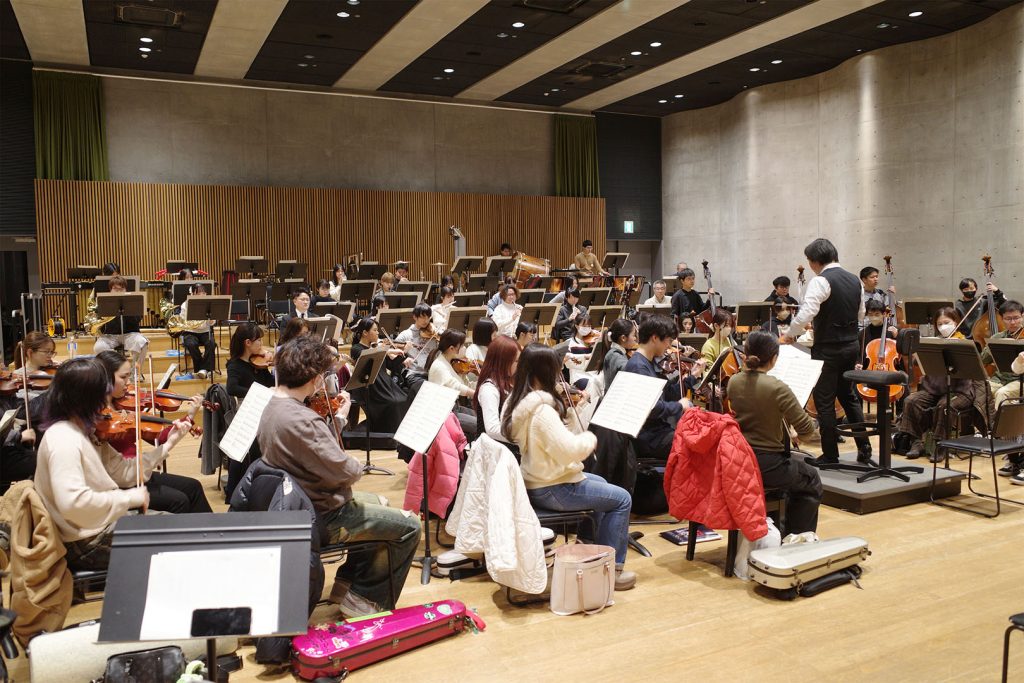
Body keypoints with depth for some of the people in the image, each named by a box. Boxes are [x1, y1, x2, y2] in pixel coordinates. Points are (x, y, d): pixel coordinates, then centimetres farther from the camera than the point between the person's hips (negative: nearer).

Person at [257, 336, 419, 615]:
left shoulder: (272, 406, 1)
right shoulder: (300, 420, -31)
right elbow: (346, 471, -27)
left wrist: (339, 418, 6)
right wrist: (358, 465, -6)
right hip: (322, 519, -10)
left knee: (376, 502, 29)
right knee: (409, 526, 0)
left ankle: (348, 581, 28)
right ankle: (366, 597, 13)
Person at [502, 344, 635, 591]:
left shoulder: (516, 401, 2)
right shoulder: (542, 410, -27)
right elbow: (569, 450, -34)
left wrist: (570, 410, 2)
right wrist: (589, 438, -15)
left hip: (533, 482, 10)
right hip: (551, 491, -10)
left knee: (600, 483, 30)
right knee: (622, 499, 2)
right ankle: (612, 568, 9)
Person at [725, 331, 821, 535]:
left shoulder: (733, 382, -2)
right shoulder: (777, 389, -21)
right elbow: (806, 430, -15)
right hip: (766, 464, -7)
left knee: (794, 470, 36)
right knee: (811, 480, 23)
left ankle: (785, 532, 43)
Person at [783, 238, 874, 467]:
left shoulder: (821, 281, -17)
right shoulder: (854, 280, 7)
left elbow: (805, 314, -25)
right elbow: (860, 314, 17)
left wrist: (790, 335, -10)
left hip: (828, 349, -8)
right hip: (851, 346, 8)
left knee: (825, 401, 3)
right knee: (849, 397, 20)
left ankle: (830, 455, 10)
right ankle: (864, 451, 22)